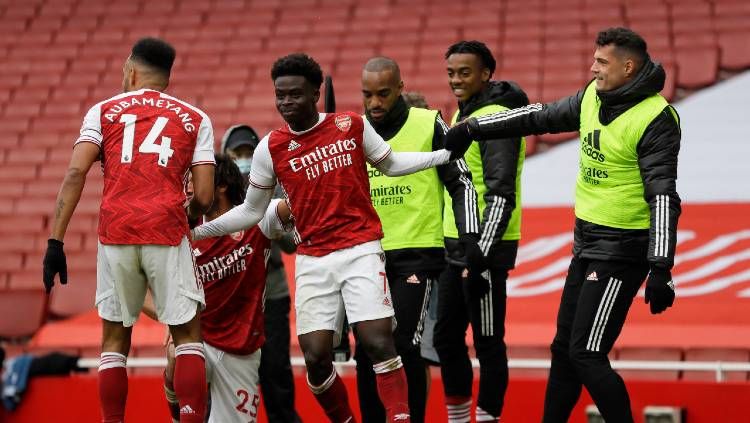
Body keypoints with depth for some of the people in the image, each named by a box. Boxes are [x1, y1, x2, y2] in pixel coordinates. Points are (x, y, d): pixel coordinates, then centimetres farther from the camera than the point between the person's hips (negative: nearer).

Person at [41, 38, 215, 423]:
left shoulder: (103, 111, 13)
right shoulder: (195, 119, 13)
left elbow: (75, 173, 0)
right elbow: (204, 197, 5)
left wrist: (55, 240, -2)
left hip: (115, 234, 1)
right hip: (167, 233, -1)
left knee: (114, 339, 12)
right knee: (188, 335, 9)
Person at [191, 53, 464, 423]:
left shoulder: (353, 125, 0)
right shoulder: (270, 148, 1)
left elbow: (390, 164, 17)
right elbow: (252, 211, 11)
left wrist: (447, 153, 10)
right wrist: (199, 230, 2)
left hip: (360, 250, -1)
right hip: (312, 261, 2)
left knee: (378, 342, -15)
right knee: (315, 357, -4)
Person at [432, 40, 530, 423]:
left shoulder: (497, 119, -15)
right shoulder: (462, 113, 15)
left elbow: (501, 194, -21)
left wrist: (481, 254, -26)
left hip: (484, 247, -10)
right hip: (455, 247, 10)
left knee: (487, 342, -3)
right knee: (447, 337, 14)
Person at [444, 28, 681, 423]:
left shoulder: (654, 119, -18)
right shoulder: (592, 98, 6)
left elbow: (663, 197, -22)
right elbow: (540, 117, 20)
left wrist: (660, 270, -28)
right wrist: (473, 128, 23)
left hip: (622, 251, -8)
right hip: (586, 243, 8)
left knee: (586, 355, -10)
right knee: (564, 347, 15)